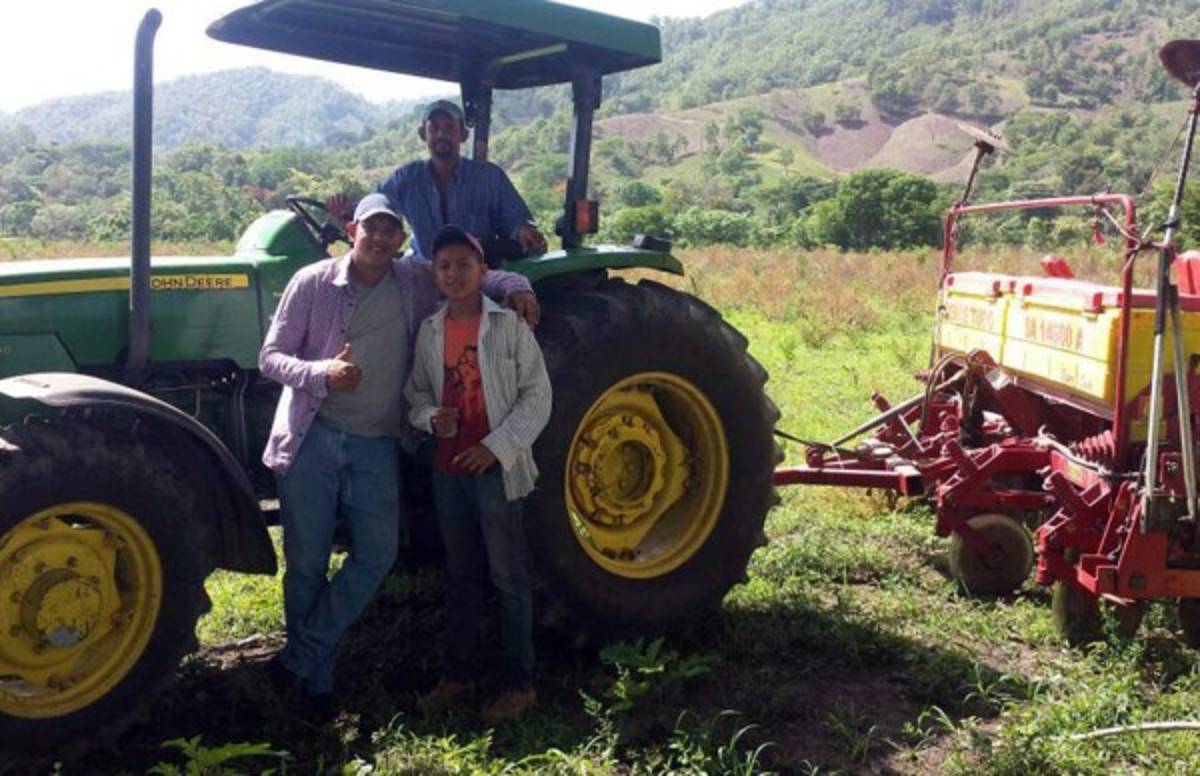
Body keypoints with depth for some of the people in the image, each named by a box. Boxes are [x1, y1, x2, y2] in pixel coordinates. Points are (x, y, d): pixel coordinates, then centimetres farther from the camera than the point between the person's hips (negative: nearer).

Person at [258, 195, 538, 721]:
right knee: (307, 562, 4)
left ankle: (300, 657, 9)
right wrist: (322, 374, -23)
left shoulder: (416, 283, 3)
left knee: (376, 554, -5)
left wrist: (513, 285, -4)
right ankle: (316, 678, 21)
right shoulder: (312, 283, -4)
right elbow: (271, 357, -3)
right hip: (312, 438, -2)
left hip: (375, 445, 3)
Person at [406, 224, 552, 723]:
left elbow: (537, 396, -7)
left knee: (508, 577, 2)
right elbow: (417, 392, 15)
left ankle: (519, 683, 11)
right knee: (462, 575, 15)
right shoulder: (430, 331, 6)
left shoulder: (508, 325, -7)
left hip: (495, 467, -5)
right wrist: (429, 417, -7)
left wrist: (497, 447, -15)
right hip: (448, 468, 5)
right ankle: (458, 675, 26)